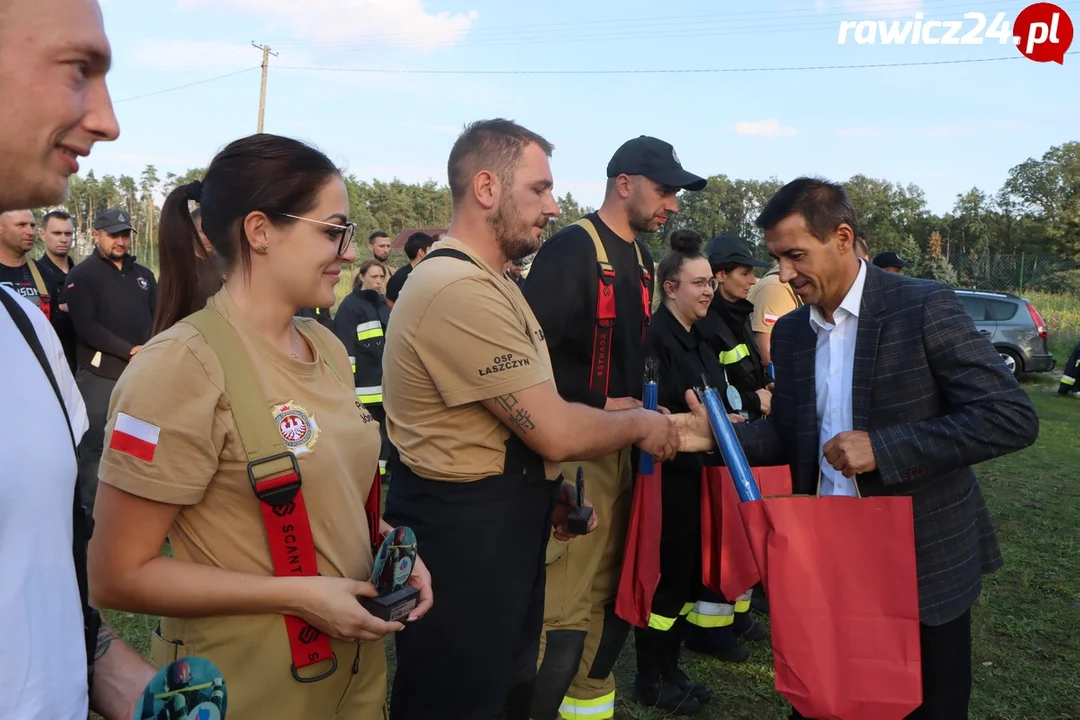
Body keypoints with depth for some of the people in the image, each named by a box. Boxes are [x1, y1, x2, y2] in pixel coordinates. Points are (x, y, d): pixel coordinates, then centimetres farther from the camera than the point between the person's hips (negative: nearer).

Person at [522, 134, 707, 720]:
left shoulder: (642, 260, 14)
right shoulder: (571, 249, -13)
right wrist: (601, 406, -20)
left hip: (622, 446, 9)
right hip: (573, 451, -9)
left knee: (615, 596, 17)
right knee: (568, 609, -7)